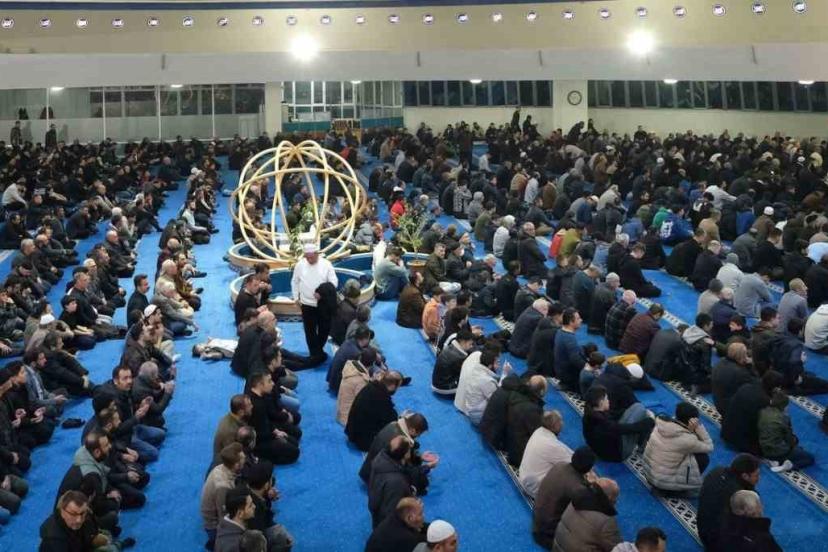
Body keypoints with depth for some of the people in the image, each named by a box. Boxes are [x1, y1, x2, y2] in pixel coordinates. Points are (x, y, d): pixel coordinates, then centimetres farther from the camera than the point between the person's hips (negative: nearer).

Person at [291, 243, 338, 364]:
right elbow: (295, 282, 10)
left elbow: (334, 282, -8)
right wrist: (296, 298, 7)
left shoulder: (326, 264, -7)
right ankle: (315, 354, 12)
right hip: (307, 304, 1)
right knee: (310, 331, 2)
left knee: (324, 329, 10)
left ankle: (318, 350, 31)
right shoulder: (300, 265, -2)